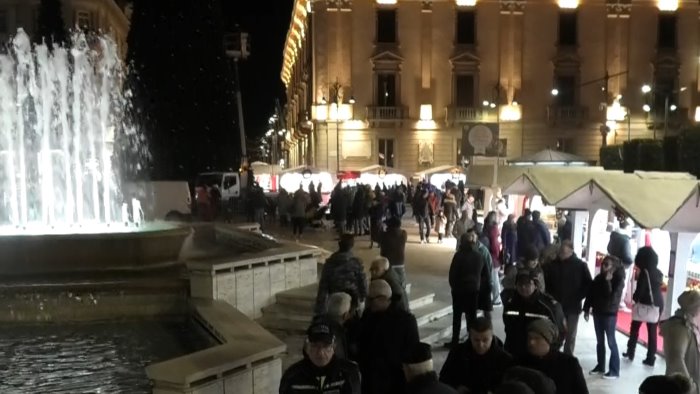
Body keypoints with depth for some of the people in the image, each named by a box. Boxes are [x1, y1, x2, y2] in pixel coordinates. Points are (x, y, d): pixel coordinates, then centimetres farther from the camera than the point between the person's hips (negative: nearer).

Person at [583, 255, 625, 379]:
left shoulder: (618, 280, -11)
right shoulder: (599, 278, 4)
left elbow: (612, 297, -22)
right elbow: (590, 293, 10)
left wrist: (608, 281, -22)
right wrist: (586, 309, 7)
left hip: (610, 314, -6)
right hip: (597, 312, 6)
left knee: (611, 342, -2)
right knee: (599, 341, 13)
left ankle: (614, 370, 4)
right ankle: (600, 366, 23)